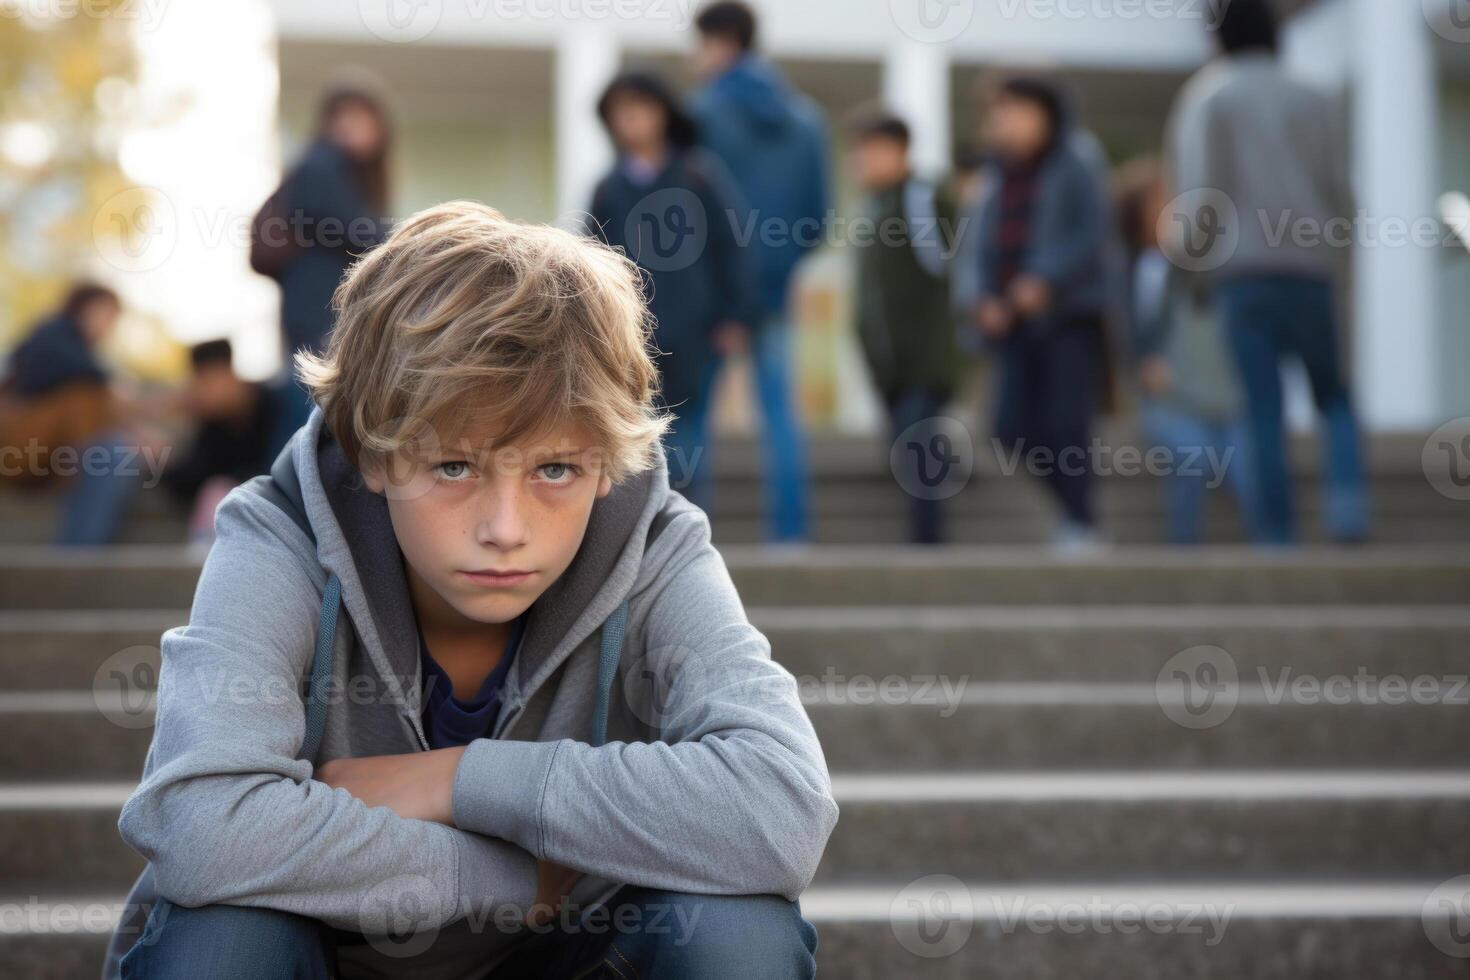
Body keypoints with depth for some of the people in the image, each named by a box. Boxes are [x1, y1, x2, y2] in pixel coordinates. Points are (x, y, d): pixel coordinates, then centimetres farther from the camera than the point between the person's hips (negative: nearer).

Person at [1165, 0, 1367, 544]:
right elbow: (1341, 197, 8)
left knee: (1264, 413, 0)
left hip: (1241, 270, -1)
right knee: (1333, 398, 14)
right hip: (1309, 270, 2)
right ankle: (1348, 502, -11)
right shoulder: (1316, 103, 11)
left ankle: (1279, 536, -8)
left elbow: (1199, 191, -7)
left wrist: (1189, 253, 8)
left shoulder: (1208, 101, 5)